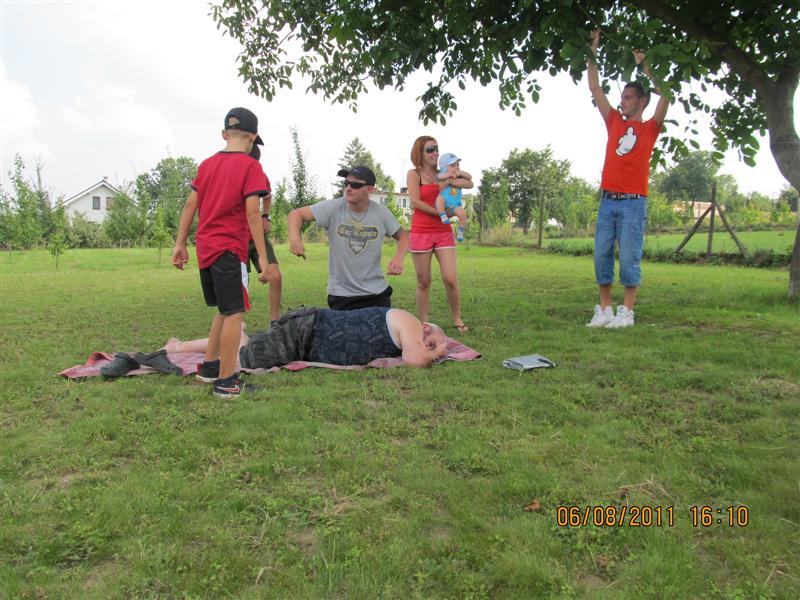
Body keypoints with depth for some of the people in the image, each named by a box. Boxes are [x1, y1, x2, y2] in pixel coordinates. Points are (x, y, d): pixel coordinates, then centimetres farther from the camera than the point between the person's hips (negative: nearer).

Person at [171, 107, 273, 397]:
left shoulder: (207, 164, 13)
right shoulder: (250, 166, -7)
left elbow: (190, 205, 12)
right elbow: (252, 213, -14)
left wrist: (180, 244, 16)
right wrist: (262, 257, -14)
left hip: (205, 248, 7)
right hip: (229, 250, -7)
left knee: (225, 309, 21)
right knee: (234, 313, -2)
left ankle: (209, 365, 28)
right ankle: (226, 381, 0)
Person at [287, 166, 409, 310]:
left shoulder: (381, 212, -5)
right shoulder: (333, 208, -10)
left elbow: (403, 236, 7)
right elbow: (297, 214, -6)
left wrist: (399, 256, -15)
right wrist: (295, 237, -28)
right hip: (341, 294, -1)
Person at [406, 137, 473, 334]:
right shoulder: (414, 174, 2)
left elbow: (469, 183, 6)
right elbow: (415, 202, -10)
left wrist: (450, 181, -8)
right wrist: (440, 212, -10)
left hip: (444, 232, 3)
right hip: (421, 232, -3)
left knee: (451, 279, -6)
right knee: (424, 282, 2)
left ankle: (457, 320, 10)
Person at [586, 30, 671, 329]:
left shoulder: (649, 128, 6)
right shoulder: (614, 122, 15)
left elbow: (664, 95, -9)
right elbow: (595, 89, 14)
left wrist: (644, 67, -6)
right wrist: (593, 52, 11)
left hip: (633, 203, -4)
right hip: (607, 201, 4)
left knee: (629, 258, -3)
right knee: (602, 256, 2)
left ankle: (627, 311, 3)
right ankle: (604, 309, 10)